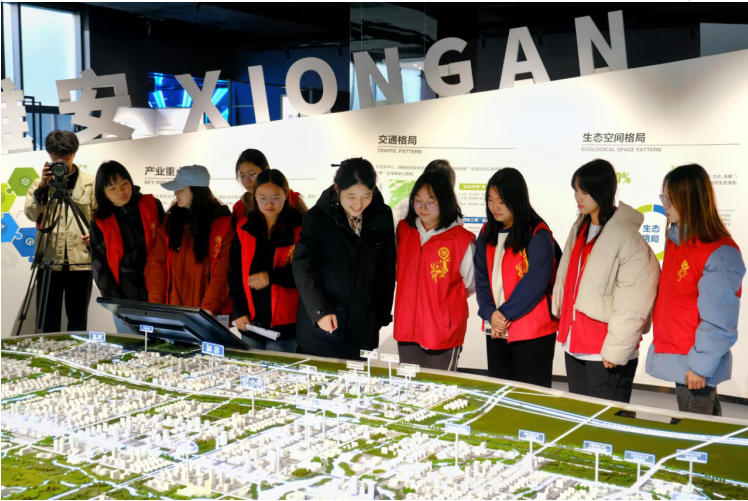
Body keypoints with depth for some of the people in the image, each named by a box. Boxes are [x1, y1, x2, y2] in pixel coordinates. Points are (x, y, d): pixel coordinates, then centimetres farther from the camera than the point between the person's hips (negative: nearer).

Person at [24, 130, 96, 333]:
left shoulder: (89, 183, 7)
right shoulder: (40, 182, 8)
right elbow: (31, 213, -6)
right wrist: (43, 186, -17)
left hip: (80, 259, 0)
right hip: (49, 260, 0)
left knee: (78, 317, 8)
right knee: (48, 317, 4)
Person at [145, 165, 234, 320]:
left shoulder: (223, 223, -6)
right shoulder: (170, 221, 7)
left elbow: (222, 271, -12)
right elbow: (157, 264, 1)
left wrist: (208, 310, -20)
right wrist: (155, 307, -8)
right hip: (173, 312, 4)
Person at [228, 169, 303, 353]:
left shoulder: (299, 230, -5)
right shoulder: (244, 229, 7)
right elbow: (235, 274, 8)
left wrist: (272, 277, -18)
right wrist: (239, 311, -1)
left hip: (284, 326, -3)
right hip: (250, 323, 4)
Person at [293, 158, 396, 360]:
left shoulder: (382, 218, 2)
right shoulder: (316, 218, -8)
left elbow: (386, 271, 10)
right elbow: (304, 268, -16)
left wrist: (381, 315, 10)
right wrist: (320, 310, -28)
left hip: (360, 327, 2)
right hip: (319, 327, -2)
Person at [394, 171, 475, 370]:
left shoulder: (462, 239, -12)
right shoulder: (403, 230, 4)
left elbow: (470, 284, 0)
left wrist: (444, 300, 5)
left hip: (444, 331, -5)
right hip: (407, 326, 5)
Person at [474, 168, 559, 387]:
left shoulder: (538, 235, -11)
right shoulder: (487, 233, 9)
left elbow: (534, 282, -17)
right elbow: (481, 278, 5)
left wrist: (506, 314, -14)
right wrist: (490, 313, -10)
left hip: (532, 333, -6)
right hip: (496, 330, 6)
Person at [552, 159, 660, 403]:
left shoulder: (627, 237, -17)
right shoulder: (579, 229, 9)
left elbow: (631, 305, -19)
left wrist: (615, 350, -18)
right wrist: (559, 311, 16)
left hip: (604, 351, -8)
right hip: (574, 343, 8)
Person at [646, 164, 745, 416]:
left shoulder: (719, 253, -20)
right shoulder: (676, 240, 7)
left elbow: (719, 321, -20)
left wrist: (700, 365, -18)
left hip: (695, 363, -8)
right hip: (675, 356, 8)